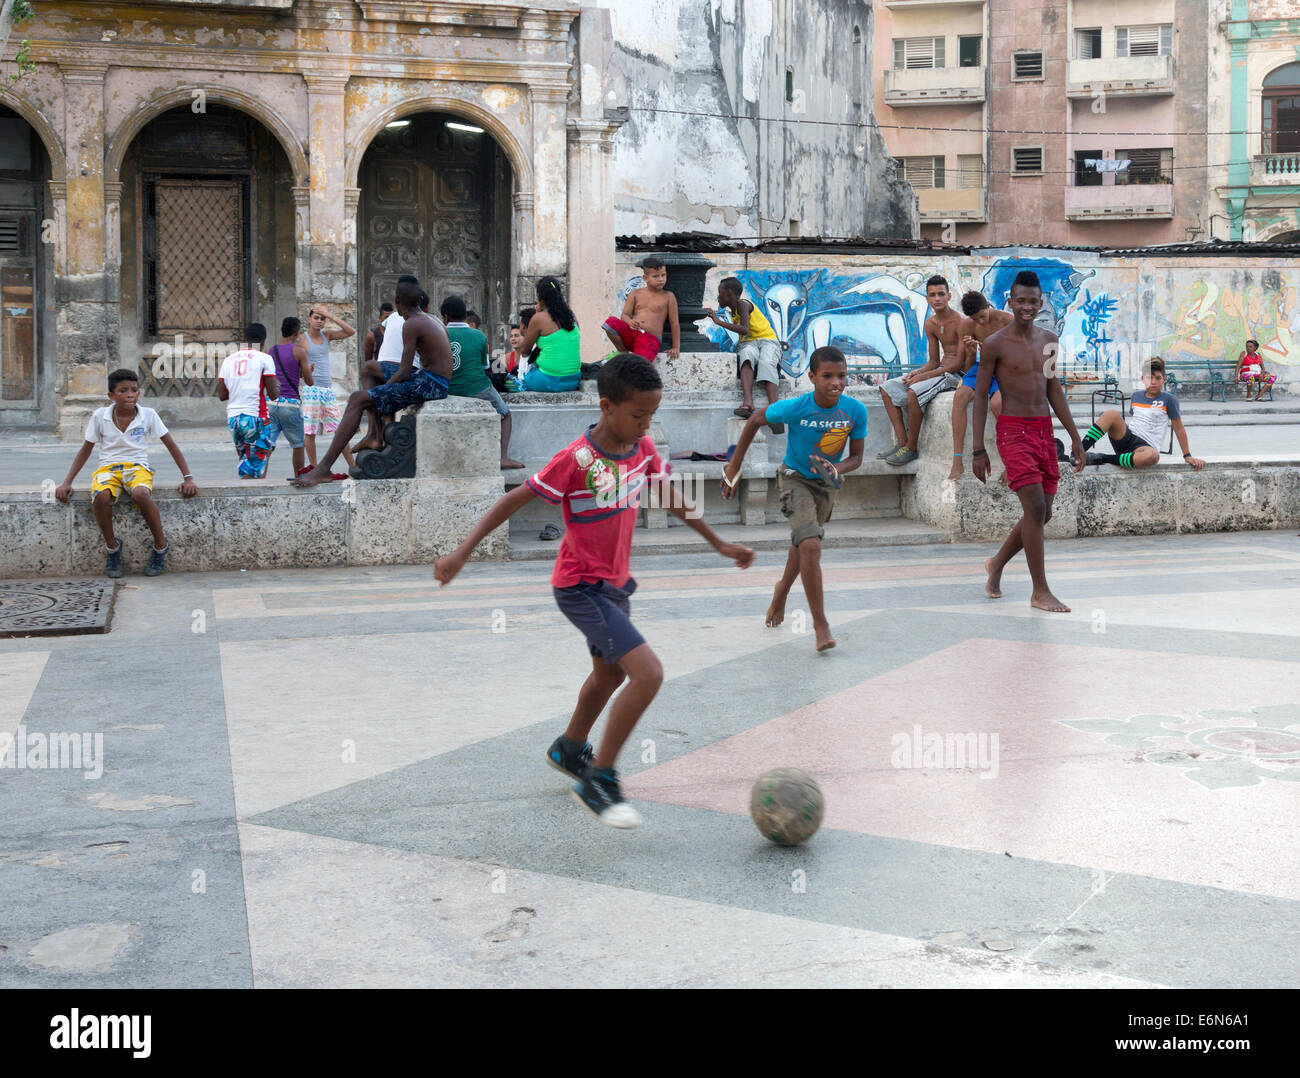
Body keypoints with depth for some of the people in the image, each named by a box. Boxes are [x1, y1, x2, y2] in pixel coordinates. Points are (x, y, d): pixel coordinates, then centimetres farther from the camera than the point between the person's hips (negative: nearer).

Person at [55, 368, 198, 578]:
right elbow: (85, 450, 8)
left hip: (137, 466, -1)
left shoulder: (148, 415, -2)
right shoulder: (100, 416, -1)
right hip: (108, 466, 1)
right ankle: (112, 547, -10)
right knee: (100, 497, -35)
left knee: (140, 494, -37)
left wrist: (188, 478, -5)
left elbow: (171, 445, 3)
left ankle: (160, 546, -15)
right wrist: (67, 483, 1)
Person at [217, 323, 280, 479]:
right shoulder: (264, 358, -2)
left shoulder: (228, 359, 12)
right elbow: (273, 395, -5)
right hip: (256, 417, -5)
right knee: (253, 471, -4)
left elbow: (222, 395, 12)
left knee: (246, 463, 16)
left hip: (232, 418, 5)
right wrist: (277, 385, 17)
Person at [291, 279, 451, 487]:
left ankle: (323, 468, -19)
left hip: (429, 384, -10)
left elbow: (404, 372, -17)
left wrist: (384, 388, -3)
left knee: (357, 400, -14)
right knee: (368, 369, 22)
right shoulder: (431, 320, 15)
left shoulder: (411, 325, -14)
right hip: (435, 381, 10)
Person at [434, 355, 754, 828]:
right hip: (581, 588, -9)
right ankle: (598, 783, -8)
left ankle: (569, 750, 54)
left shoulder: (644, 448, -3)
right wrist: (461, 553, -22)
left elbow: (671, 499, 13)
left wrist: (720, 545, 20)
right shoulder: (576, 459, -24)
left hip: (615, 583, 9)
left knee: (611, 672, 27)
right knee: (648, 673, -21)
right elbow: (514, 500, -19)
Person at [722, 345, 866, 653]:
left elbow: (856, 457, -9)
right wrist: (735, 464, -5)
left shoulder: (856, 410, -21)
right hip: (795, 479, -4)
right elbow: (755, 419, -10)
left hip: (826, 482, 4)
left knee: (803, 544, 24)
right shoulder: (795, 408, -28)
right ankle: (821, 626, -17)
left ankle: (782, 592, 54)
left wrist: (836, 470, -31)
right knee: (810, 546, -22)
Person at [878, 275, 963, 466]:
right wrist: (918, 372, -8)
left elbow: (960, 362, -19)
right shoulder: (930, 324, 11)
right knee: (888, 389, 1)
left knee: (913, 392, -32)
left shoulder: (959, 322, -14)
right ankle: (901, 442, -5)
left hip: (955, 374, -9)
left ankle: (911, 449, -20)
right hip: (939, 371, 9)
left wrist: (925, 376, -21)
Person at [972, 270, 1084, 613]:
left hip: (1045, 430, 6)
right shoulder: (995, 344, -5)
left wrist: (1075, 438, 16)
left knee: (1042, 514, 8)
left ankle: (998, 562, 32)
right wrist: (978, 450, -7)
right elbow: (981, 396, -3)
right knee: (1035, 507, -15)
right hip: (1014, 430, -6)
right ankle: (1040, 592, -7)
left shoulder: (1048, 341, 11)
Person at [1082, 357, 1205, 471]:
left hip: (1146, 445, -4)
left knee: (1152, 456, -43)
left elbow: (1179, 428, 5)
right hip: (1126, 438, 4)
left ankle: (1103, 458, -34)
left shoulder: (1168, 399, 3)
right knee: (1111, 414, -26)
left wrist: (1188, 456, 4)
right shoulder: (1136, 396, 17)